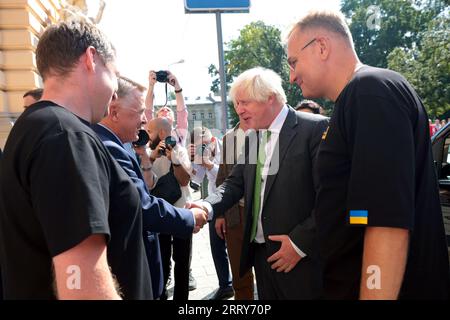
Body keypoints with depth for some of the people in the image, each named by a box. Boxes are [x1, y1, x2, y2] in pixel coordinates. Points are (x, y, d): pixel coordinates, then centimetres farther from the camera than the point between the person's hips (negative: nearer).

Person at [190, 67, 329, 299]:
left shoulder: (315, 128, -13)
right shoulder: (252, 139, 10)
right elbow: (235, 183, 7)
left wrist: (301, 242, -16)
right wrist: (208, 206, -11)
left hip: (302, 257, -6)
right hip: (261, 252, 6)